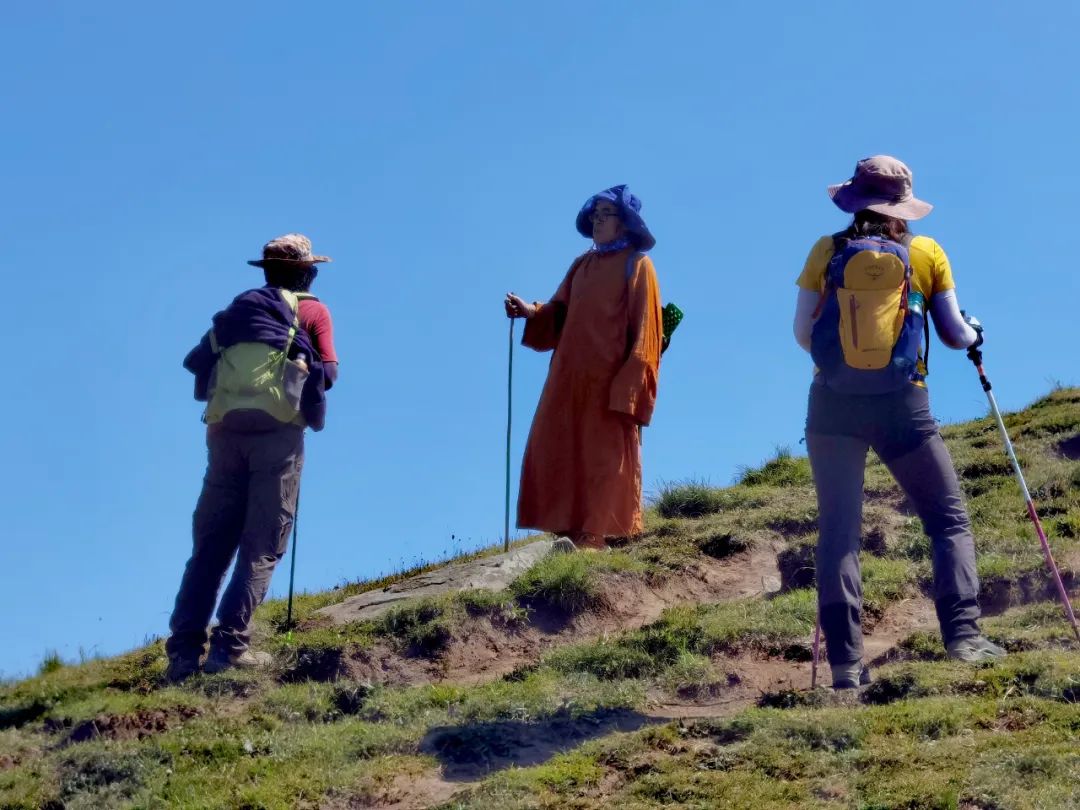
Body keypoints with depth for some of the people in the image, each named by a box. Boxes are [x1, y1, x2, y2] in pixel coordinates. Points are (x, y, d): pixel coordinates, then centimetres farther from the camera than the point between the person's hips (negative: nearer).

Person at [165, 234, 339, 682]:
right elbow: (327, 374, 3)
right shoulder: (312, 311, 11)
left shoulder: (239, 307, 22)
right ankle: (229, 644, -13)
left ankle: (184, 648, -2)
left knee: (211, 543, 6)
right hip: (278, 429, -4)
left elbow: (195, 361, 15)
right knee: (261, 545, -2)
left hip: (225, 428, 4)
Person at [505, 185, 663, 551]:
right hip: (571, 376, 7)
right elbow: (559, 314, 12)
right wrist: (531, 312, -9)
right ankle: (571, 532, 2)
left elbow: (644, 331, -8)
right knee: (556, 450, 0)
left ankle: (594, 536, -5)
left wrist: (630, 386, -15)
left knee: (604, 457, -5)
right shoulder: (583, 264, 18)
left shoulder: (637, 266, -1)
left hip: (610, 379, -7)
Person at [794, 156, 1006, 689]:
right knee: (949, 519, 9)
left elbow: (803, 333, 3)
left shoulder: (827, 252, 2)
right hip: (903, 405, -1)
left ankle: (845, 661, -3)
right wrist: (974, 334, 29)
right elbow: (954, 335, 6)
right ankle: (963, 635, -7)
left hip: (834, 404, 1)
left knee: (838, 530, 4)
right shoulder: (926, 253, 2)